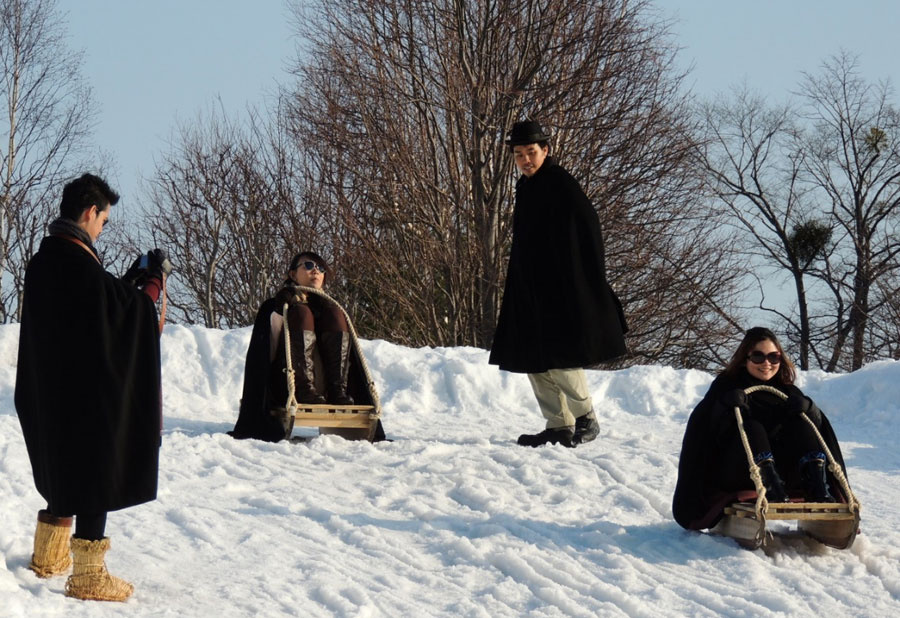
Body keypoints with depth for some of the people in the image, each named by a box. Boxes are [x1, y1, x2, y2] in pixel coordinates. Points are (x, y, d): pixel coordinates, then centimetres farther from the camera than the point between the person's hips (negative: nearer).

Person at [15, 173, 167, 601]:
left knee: (65, 467, 22)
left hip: (50, 389, 9)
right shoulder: (79, 263, -21)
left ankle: (49, 557, 32)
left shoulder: (43, 260, 8)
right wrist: (152, 280, -4)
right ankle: (88, 576, 0)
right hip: (89, 392, -9)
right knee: (97, 474, -2)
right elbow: (127, 313, -18)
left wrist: (129, 281, 13)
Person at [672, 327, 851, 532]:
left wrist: (807, 407, -19)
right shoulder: (727, 386, 4)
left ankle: (818, 489, -32)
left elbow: (817, 423, 3)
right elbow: (704, 426, -12)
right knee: (752, 428, -26)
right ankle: (772, 487, -49)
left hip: (782, 474, 4)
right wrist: (728, 406, -30)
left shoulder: (786, 390, 15)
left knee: (800, 423, -13)